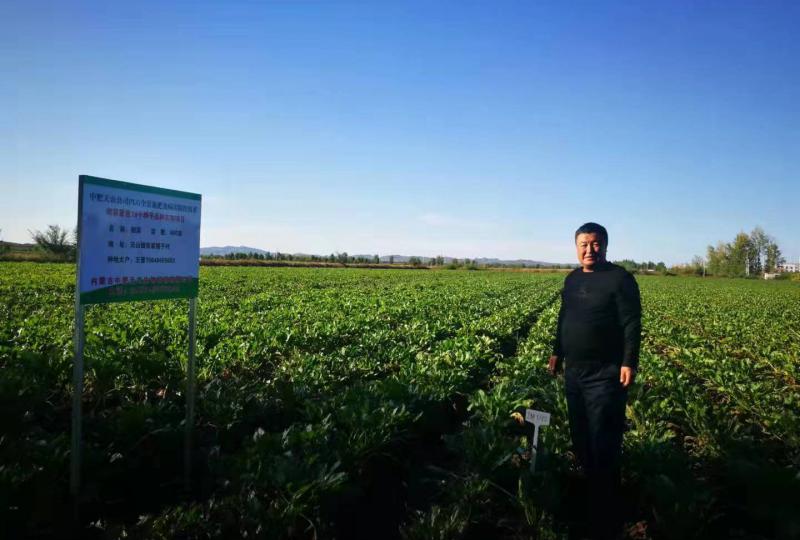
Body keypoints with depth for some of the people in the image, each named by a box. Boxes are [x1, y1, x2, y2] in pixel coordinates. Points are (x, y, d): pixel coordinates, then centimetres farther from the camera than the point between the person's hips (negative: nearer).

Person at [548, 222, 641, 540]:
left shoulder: (620, 278, -9)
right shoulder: (572, 280, 11)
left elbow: (632, 324, -13)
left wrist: (629, 363, -19)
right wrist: (557, 353, 18)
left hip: (605, 375, -7)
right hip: (574, 371, 7)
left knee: (603, 442, -3)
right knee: (580, 437, 15)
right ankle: (587, 493, 33)